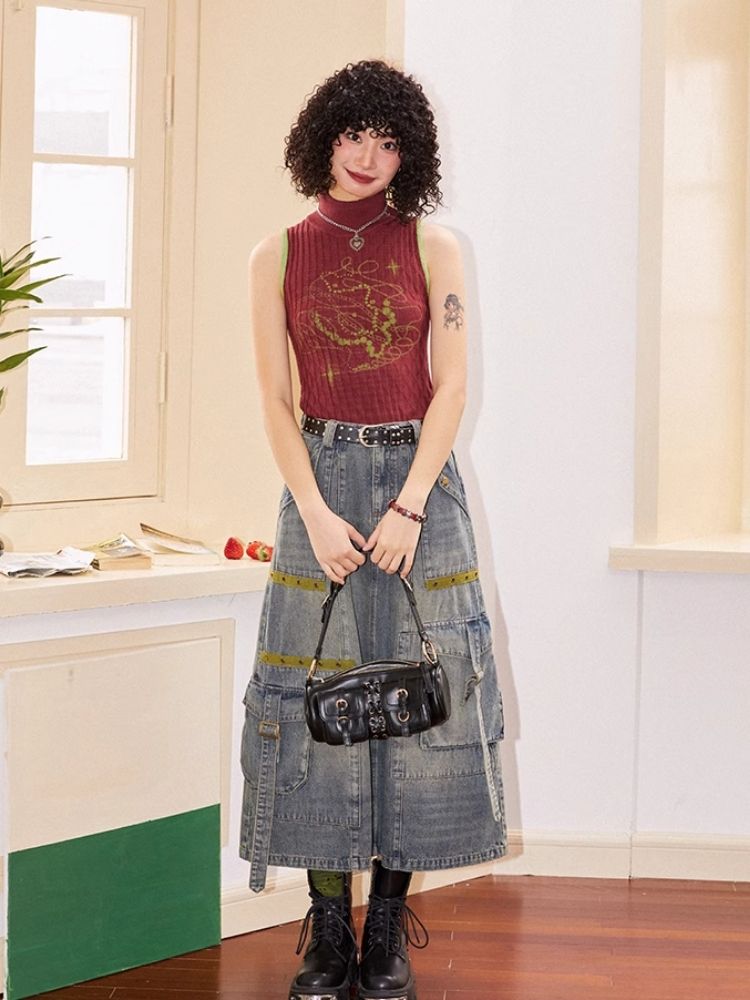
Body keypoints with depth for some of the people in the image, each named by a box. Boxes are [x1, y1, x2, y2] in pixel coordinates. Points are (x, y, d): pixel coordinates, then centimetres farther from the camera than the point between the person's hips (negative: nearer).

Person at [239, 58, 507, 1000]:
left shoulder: (433, 248, 4)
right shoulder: (279, 256, 5)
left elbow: (450, 387, -1)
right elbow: (275, 402, 2)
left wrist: (408, 506, -11)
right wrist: (316, 514, -9)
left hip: (419, 481, 0)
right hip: (321, 481, 0)